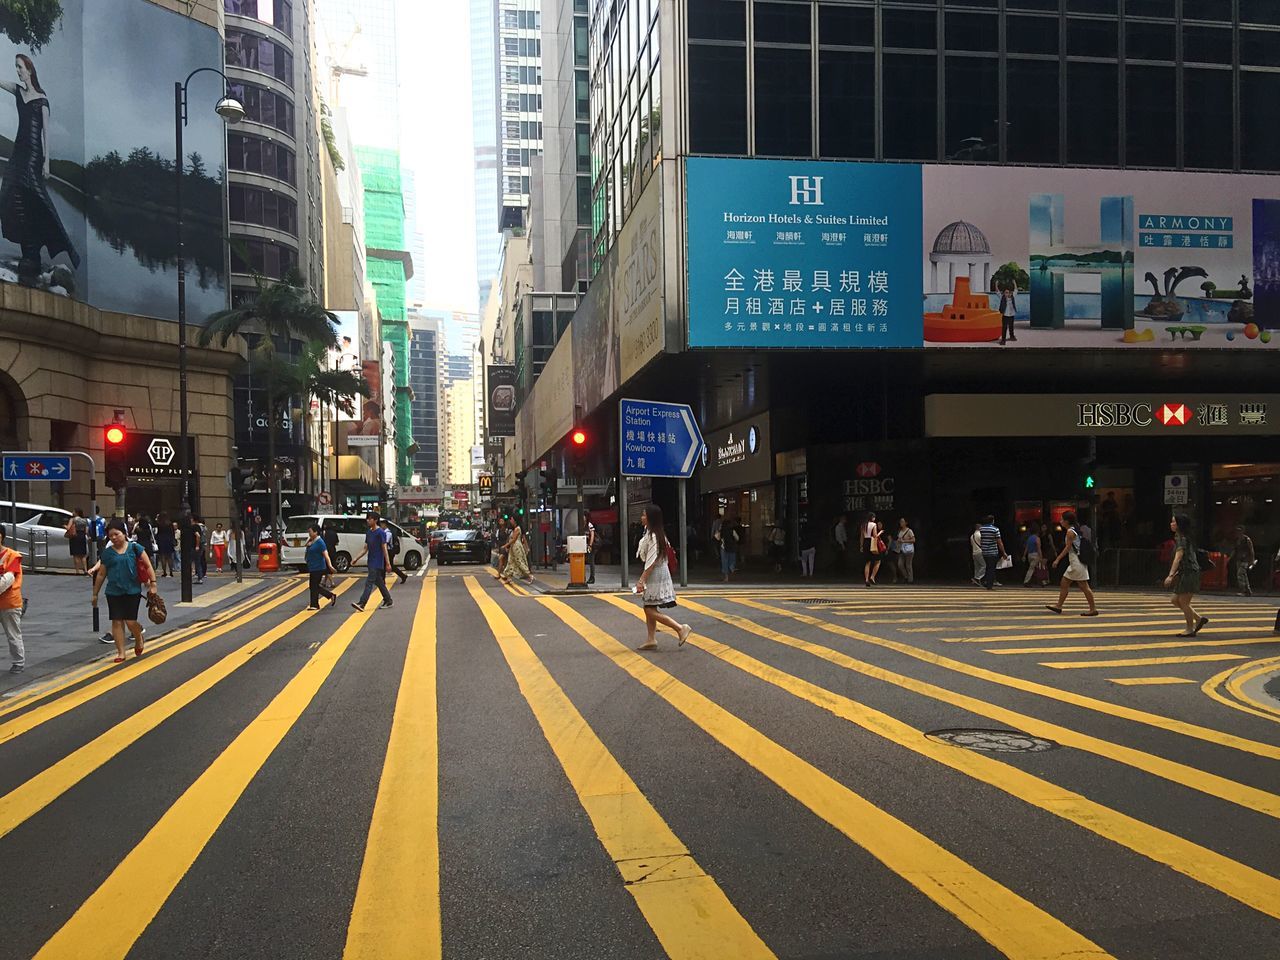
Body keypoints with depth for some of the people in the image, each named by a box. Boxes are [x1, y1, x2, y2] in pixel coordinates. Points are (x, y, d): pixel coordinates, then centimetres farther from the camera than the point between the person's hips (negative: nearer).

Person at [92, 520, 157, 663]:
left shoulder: (135, 548, -3)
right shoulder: (107, 553, 4)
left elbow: (148, 566, -1)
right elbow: (101, 574, 10)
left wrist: (153, 584, -8)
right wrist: (95, 593, 12)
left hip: (132, 591, -2)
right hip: (113, 592, 3)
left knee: (131, 622, -4)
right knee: (117, 621, 2)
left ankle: (138, 639, 27)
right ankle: (121, 652, 11)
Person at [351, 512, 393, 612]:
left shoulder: (381, 532, -12)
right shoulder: (368, 532, 12)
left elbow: (384, 548, -14)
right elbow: (365, 549, 15)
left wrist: (388, 563, -17)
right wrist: (356, 558, 7)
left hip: (377, 562, -8)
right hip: (371, 562, 8)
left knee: (369, 582, -13)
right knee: (379, 583, 13)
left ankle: (361, 603, -17)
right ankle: (388, 601, 23)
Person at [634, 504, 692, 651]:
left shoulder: (652, 536, -19)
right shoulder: (654, 533, 11)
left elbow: (651, 562, -22)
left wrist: (641, 581, -21)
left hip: (655, 575, -10)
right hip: (654, 575, 10)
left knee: (651, 611, -7)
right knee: (648, 609, 12)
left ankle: (681, 628, -6)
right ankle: (651, 640, 16)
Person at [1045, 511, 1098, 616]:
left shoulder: (1070, 531, -12)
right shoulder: (1076, 530, 15)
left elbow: (1068, 547, -16)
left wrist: (1057, 559, -14)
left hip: (1076, 562, -10)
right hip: (1074, 563, 10)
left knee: (1084, 586, -7)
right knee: (1064, 584, 12)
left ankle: (1093, 609, -4)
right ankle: (1058, 606, 17)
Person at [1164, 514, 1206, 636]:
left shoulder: (1182, 539, -15)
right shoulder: (1179, 537, 15)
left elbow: (1178, 558, -23)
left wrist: (1170, 575, -28)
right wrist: (1176, 573, 22)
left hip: (1190, 573, -10)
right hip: (1185, 572, 10)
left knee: (1183, 602, -2)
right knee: (1176, 600, 12)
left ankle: (1190, 629, 8)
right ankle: (1199, 619, 17)